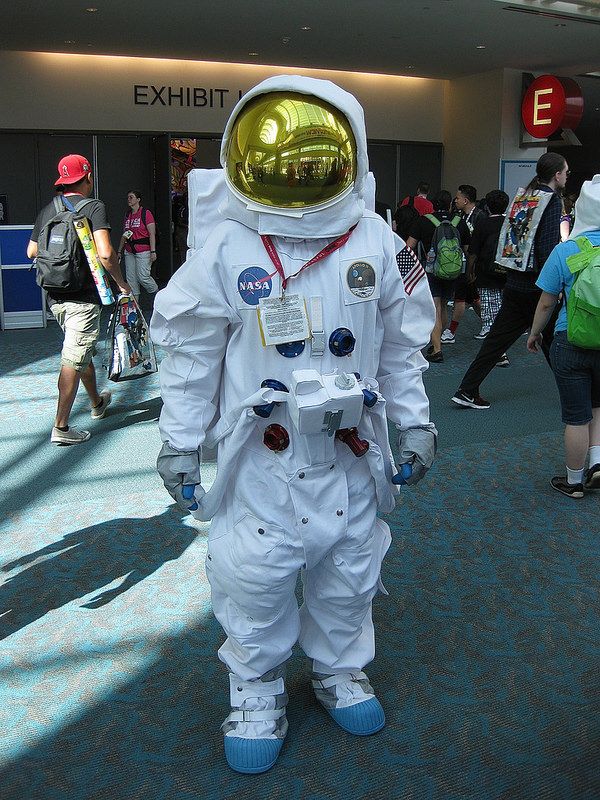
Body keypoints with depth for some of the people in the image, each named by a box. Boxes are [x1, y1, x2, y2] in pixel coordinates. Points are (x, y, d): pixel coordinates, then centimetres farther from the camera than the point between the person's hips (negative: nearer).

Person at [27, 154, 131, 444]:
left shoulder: (47, 210, 8)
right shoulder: (94, 207, -10)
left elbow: (31, 252, 13)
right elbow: (105, 254, -21)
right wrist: (121, 282, -7)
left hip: (55, 297, 7)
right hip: (83, 298, -7)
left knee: (82, 352, 23)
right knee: (73, 361, -4)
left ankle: (97, 402, 42)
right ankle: (60, 427, -2)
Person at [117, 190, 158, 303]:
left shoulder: (146, 213, -5)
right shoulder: (127, 215, 14)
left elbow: (152, 234, -9)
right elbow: (124, 235, 19)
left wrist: (153, 251, -16)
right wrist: (119, 251, 16)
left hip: (143, 251, -7)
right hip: (129, 252, 7)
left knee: (143, 277, -10)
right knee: (131, 278, 4)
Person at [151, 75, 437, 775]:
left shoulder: (376, 244, -1)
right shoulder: (226, 251, -9)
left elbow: (401, 347, 8)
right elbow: (191, 355, -3)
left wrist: (412, 421, 9)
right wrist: (180, 442, -2)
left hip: (349, 452, 3)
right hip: (259, 455, -2)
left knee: (346, 571, 18)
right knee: (254, 578, 8)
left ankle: (340, 672, 43)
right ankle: (256, 693, 33)